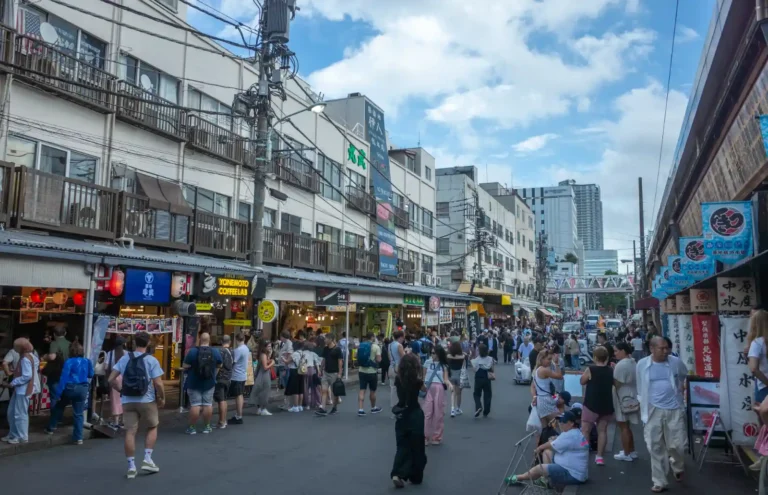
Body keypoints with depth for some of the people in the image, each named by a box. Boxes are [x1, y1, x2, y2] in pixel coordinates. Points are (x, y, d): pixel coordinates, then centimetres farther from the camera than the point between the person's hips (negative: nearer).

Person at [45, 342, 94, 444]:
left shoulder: (69, 362, -10)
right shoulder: (87, 362, 4)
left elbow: (64, 378, -15)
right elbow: (91, 375, 16)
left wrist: (58, 393, -13)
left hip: (70, 388, -4)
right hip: (82, 389, 4)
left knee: (58, 407, 23)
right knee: (78, 413, 7)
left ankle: (51, 428, 35)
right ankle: (79, 438, 6)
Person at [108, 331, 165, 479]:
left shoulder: (125, 358, 4)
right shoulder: (151, 360, -8)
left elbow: (111, 379, 3)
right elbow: (158, 384, -13)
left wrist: (121, 390, 17)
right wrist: (162, 398, 1)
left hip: (128, 401, 3)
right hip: (147, 400, -3)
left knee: (130, 432, 6)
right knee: (152, 428, 17)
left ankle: (131, 466, 7)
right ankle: (147, 459, 10)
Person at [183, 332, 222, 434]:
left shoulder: (193, 351, -15)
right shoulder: (216, 352, -5)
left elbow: (185, 366, -13)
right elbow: (219, 365, 10)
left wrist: (192, 366, 7)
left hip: (194, 383, -2)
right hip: (209, 383, 2)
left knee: (195, 405, 2)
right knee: (208, 404, 9)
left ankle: (192, 428, 8)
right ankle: (207, 427, 16)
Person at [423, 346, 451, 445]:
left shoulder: (444, 365, 3)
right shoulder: (427, 362, 5)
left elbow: (445, 379, -4)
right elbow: (423, 375, 10)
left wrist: (449, 384, -24)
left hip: (439, 389, -1)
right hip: (428, 389, 1)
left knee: (438, 414, 5)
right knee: (427, 413, 2)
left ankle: (437, 437, 17)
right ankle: (425, 436, 10)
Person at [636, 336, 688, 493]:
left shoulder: (676, 362, -2)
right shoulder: (642, 364, -2)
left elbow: (687, 377, 20)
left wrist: (682, 388, 8)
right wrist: (643, 407, 10)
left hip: (674, 410, 0)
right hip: (653, 411, 0)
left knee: (678, 445, 3)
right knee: (656, 447, 3)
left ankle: (678, 468, 37)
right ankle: (659, 482, 15)